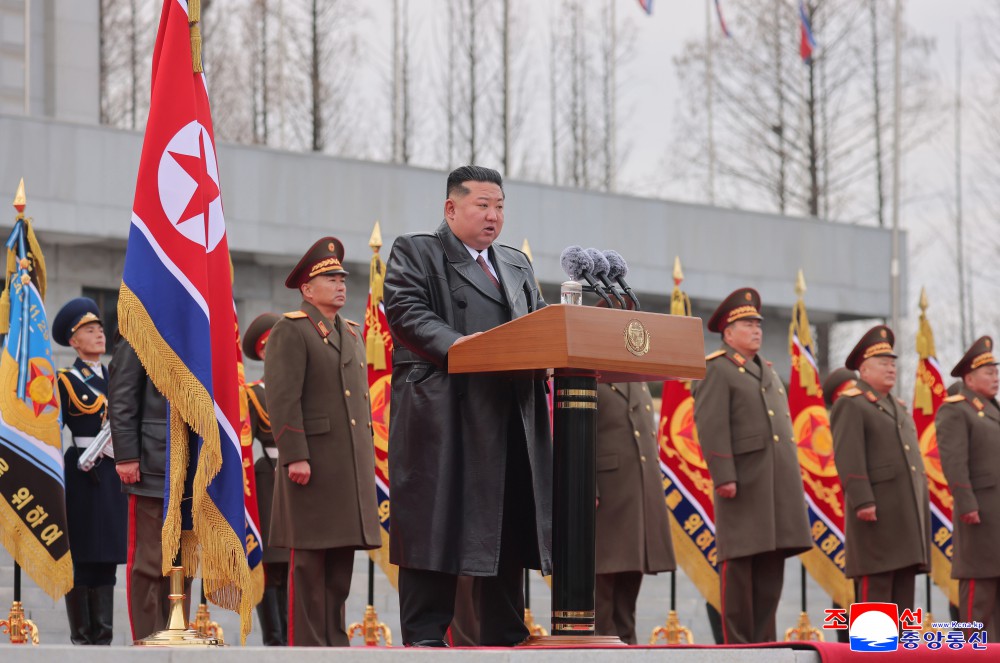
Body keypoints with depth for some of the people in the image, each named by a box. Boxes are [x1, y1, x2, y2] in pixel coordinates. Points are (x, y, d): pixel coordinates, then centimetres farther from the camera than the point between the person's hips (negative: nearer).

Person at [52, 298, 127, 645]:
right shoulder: (68, 379, 0)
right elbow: (101, 407, -13)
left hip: (113, 473, 6)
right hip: (83, 474, -6)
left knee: (107, 558, 5)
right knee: (81, 557, -5)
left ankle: (103, 636, 7)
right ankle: (82, 637, -3)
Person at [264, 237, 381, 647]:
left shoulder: (352, 334, 20)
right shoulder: (291, 330, -5)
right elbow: (282, 398, -13)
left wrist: (367, 456, 18)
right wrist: (294, 456, -20)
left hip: (352, 465, 8)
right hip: (314, 464, -8)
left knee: (342, 556, 8)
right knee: (310, 558, -5)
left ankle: (335, 641, 13)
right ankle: (308, 644, -3)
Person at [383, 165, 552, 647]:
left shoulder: (517, 265, 26)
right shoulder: (416, 253, 5)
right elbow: (406, 312, -10)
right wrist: (456, 345, -25)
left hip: (511, 421, 7)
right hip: (443, 418, -7)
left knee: (509, 530, 7)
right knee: (436, 528, -7)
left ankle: (505, 639, 12)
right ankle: (425, 638, -4)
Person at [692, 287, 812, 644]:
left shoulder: (766, 371, 23)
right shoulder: (717, 370, -4)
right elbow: (711, 426, -13)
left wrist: (792, 479, 17)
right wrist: (723, 477, -20)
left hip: (778, 483, 8)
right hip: (744, 484, -8)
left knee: (771, 563, 5)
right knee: (740, 562, -6)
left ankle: (764, 641, 9)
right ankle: (736, 645, -4)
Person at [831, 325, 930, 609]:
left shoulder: (898, 408, 23)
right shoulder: (850, 405, -3)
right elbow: (848, 457, -14)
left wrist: (922, 509, 16)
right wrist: (862, 501, -23)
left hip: (908, 511, 8)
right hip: (877, 510, -8)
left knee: (904, 585, 5)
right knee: (875, 585, -10)